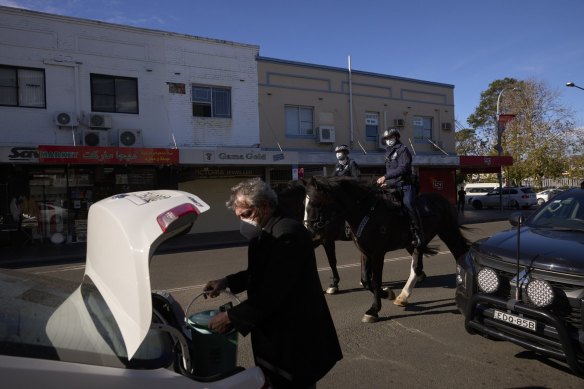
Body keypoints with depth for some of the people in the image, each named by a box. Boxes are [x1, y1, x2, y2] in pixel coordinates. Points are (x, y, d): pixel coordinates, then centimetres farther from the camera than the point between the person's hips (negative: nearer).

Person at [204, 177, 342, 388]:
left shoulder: (287, 233, -26)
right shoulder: (268, 231, 5)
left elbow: (272, 293, -27)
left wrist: (231, 317, -19)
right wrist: (227, 282, 5)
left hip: (295, 338, -9)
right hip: (277, 333, 9)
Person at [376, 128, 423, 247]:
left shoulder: (403, 150, -5)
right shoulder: (388, 153, 19)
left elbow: (403, 168, -19)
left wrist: (385, 177, -24)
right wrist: (386, 183, 10)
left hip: (406, 185, -8)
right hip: (393, 186, 8)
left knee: (407, 203, -28)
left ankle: (417, 233, -22)